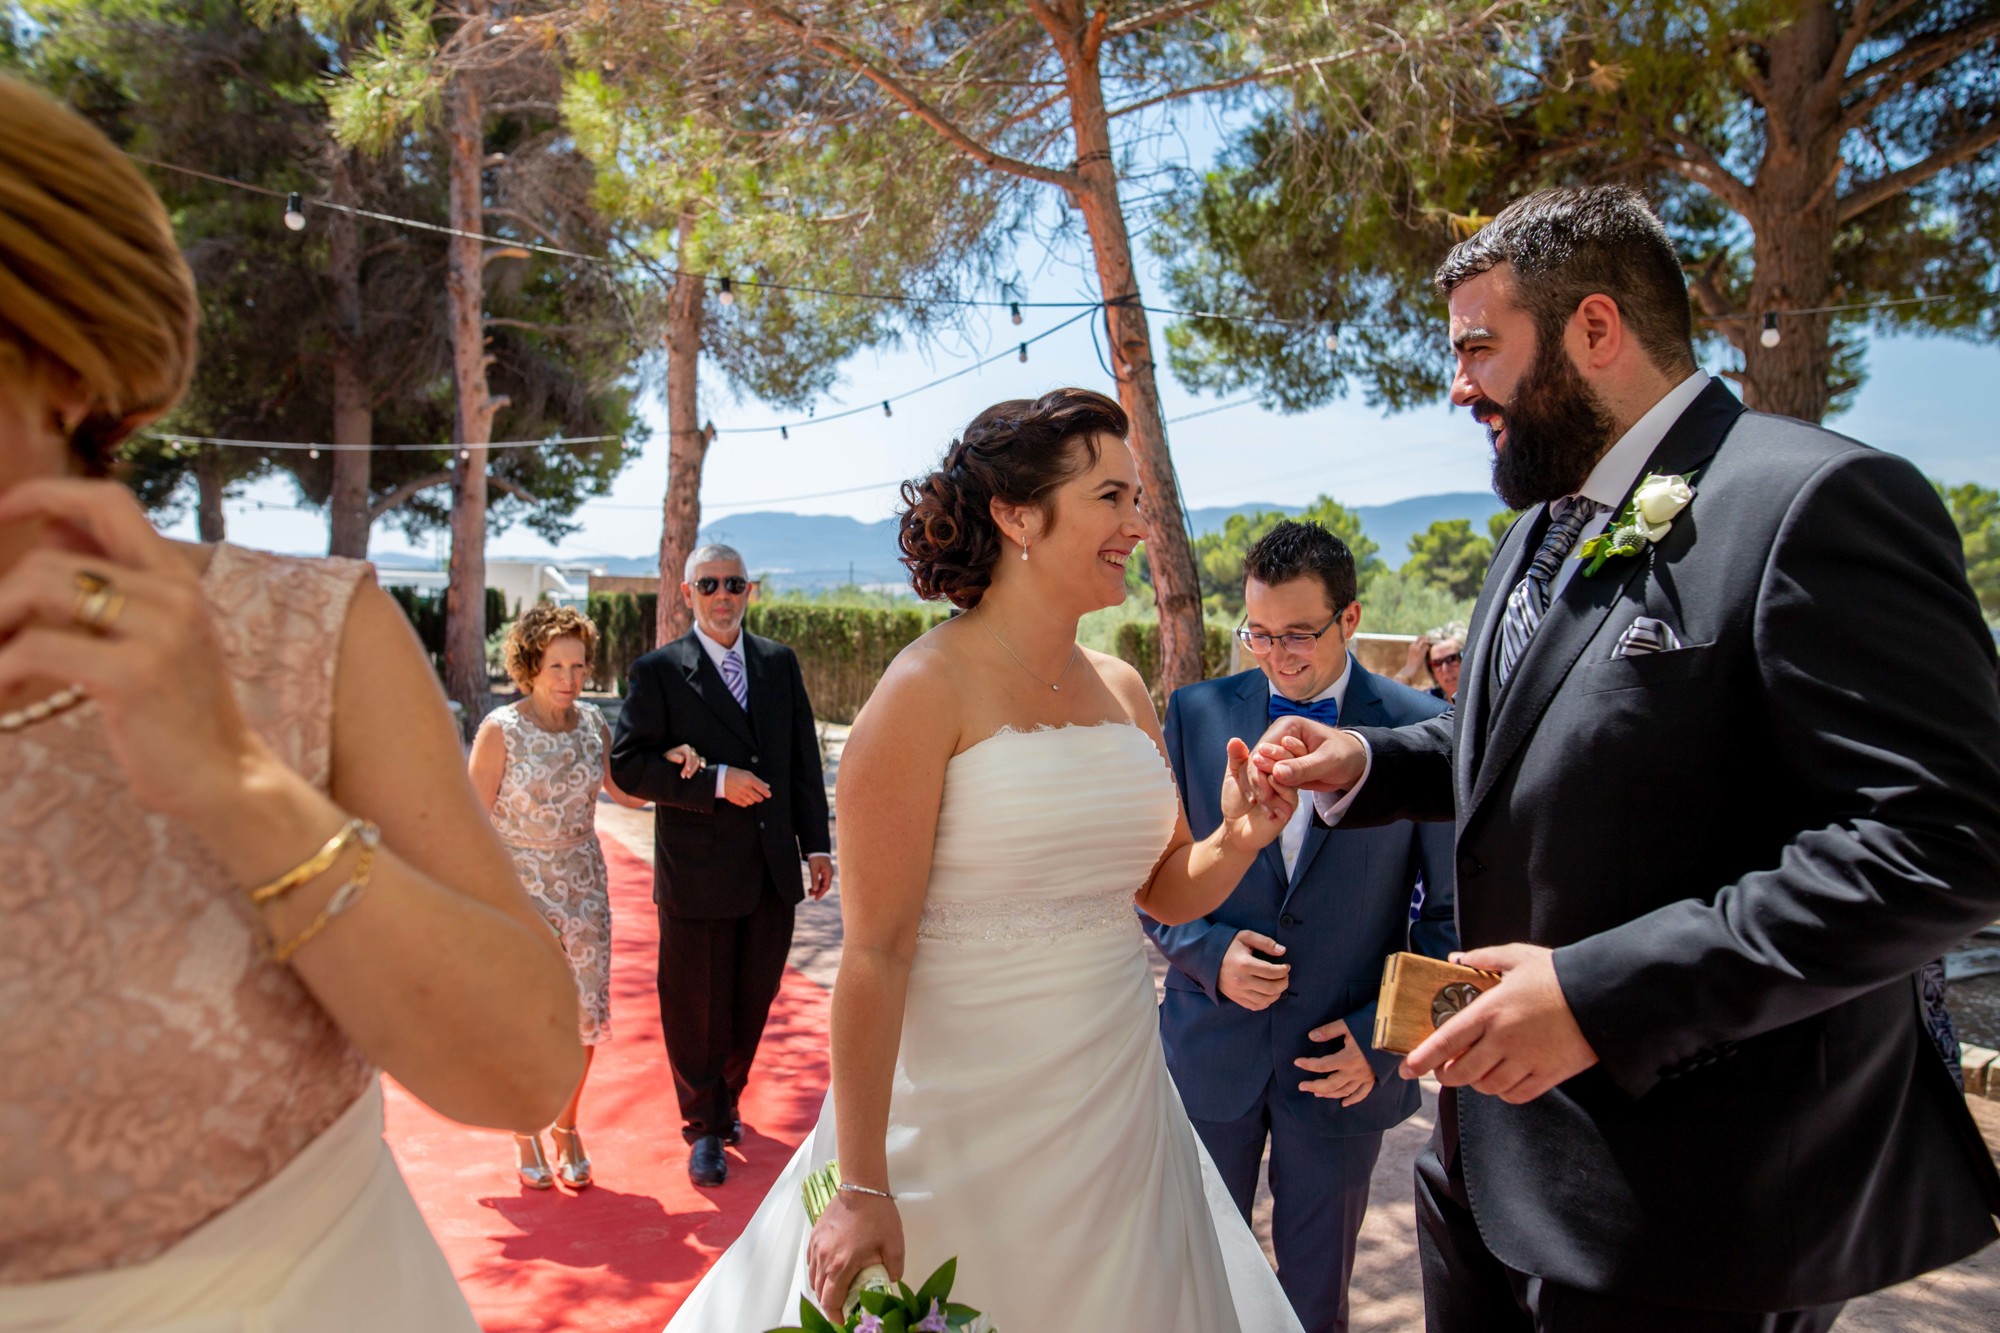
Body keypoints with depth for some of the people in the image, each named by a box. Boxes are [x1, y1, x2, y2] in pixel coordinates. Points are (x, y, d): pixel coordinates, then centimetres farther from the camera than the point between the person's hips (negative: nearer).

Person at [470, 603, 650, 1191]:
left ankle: (566, 1127, 27)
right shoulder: (501, 730, -12)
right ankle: (525, 1133, 29)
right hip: (518, 885, -3)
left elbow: (625, 791, 13)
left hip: (582, 883, 3)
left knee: (584, 1011, 5)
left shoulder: (593, 723, 0)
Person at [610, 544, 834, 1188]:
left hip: (774, 870, 4)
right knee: (697, 1008, 9)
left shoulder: (780, 663, 8)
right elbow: (628, 764, -11)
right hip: (698, 874, -3)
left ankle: (726, 1101, 40)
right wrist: (715, 781, -20)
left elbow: (804, 759, 9)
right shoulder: (657, 671, -5)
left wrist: (817, 844, 5)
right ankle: (705, 1128, 28)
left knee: (754, 1000, 15)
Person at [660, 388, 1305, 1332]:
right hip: (968, 1127, -6)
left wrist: (1238, 839, -10)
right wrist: (860, 1187, -16)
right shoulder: (927, 692, -16)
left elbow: (1168, 890, 11)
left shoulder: (1122, 689, 4)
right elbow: (874, 951, -18)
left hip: (1119, 1109, 7)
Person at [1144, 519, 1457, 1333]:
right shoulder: (1198, 714, -3)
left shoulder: (1421, 732, -9)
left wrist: (1385, 1037, -11)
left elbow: (1451, 914, -4)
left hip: (1343, 1065, -1)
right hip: (1212, 1049, 1)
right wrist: (1207, 952, -15)